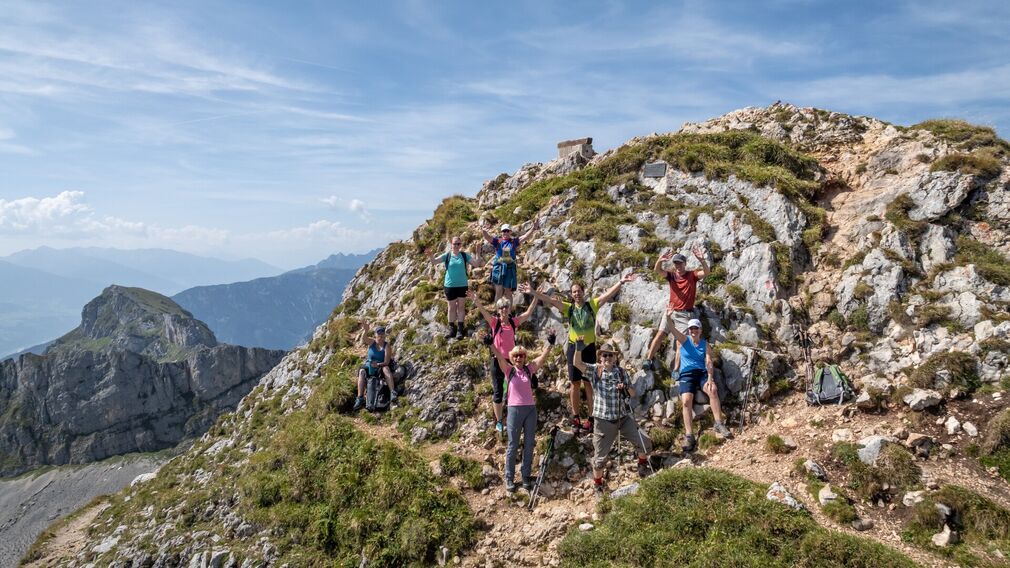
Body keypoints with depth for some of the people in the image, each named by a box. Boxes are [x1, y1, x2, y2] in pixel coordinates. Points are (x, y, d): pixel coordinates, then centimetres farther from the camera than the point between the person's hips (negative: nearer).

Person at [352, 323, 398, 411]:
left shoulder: (387, 346, -5)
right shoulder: (372, 342, 2)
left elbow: (386, 362, -13)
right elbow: (365, 339, -24)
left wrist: (378, 364, -33)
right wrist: (366, 330, -44)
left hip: (381, 366, -2)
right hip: (369, 366, 2)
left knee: (386, 369, -35)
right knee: (362, 372, -29)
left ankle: (392, 393, -46)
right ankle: (360, 398, -35)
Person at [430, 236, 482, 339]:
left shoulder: (465, 255, 1)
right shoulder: (447, 255, -3)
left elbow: (477, 264, -1)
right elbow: (434, 262, -8)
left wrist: (478, 252, -13)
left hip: (462, 285, 1)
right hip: (450, 285, 0)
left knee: (461, 306, 6)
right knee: (452, 307, 9)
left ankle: (460, 329, 13)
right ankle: (452, 329, 19)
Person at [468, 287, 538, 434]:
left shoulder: (514, 321, -1)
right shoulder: (494, 322, -8)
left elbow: (529, 312, -5)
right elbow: (483, 311, -24)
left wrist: (535, 296, -15)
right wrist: (475, 300, -42)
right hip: (497, 360, -2)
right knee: (498, 392, 6)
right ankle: (499, 421, 19)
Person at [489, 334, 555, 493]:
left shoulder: (529, 369, 5)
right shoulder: (509, 370, 0)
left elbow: (543, 357, -4)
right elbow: (499, 357, -15)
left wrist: (550, 344, -18)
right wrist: (491, 343, -29)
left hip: (531, 409, 3)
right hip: (515, 410, -3)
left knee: (529, 445, 10)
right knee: (513, 446, 6)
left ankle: (526, 476, 24)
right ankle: (509, 478, 17)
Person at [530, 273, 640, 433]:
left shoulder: (592, 305, -1)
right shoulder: (568, 308, 1)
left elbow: (608, 294, -10)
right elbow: (550, 300, -8)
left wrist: (621, 282, -21)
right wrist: (533, 292, -18)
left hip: (589, 348, -1)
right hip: (574, 347, 1)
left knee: (590, 383, 4)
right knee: (575, 383, 8)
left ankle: (591, 417, 12)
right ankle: (576, 417, 19)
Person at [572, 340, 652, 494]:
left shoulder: (621, 372, 3)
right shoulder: (595, 370, -5)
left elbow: (633, 393, 6)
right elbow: (577, 363, -21)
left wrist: (626, 388, -16)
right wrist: (578, 349, -39)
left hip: (624, 417, 3)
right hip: (604, 421, -3)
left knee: (645, 444, 0)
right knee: (600, 456, 5)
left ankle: (643, 465, 31)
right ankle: (597, 485, 29)